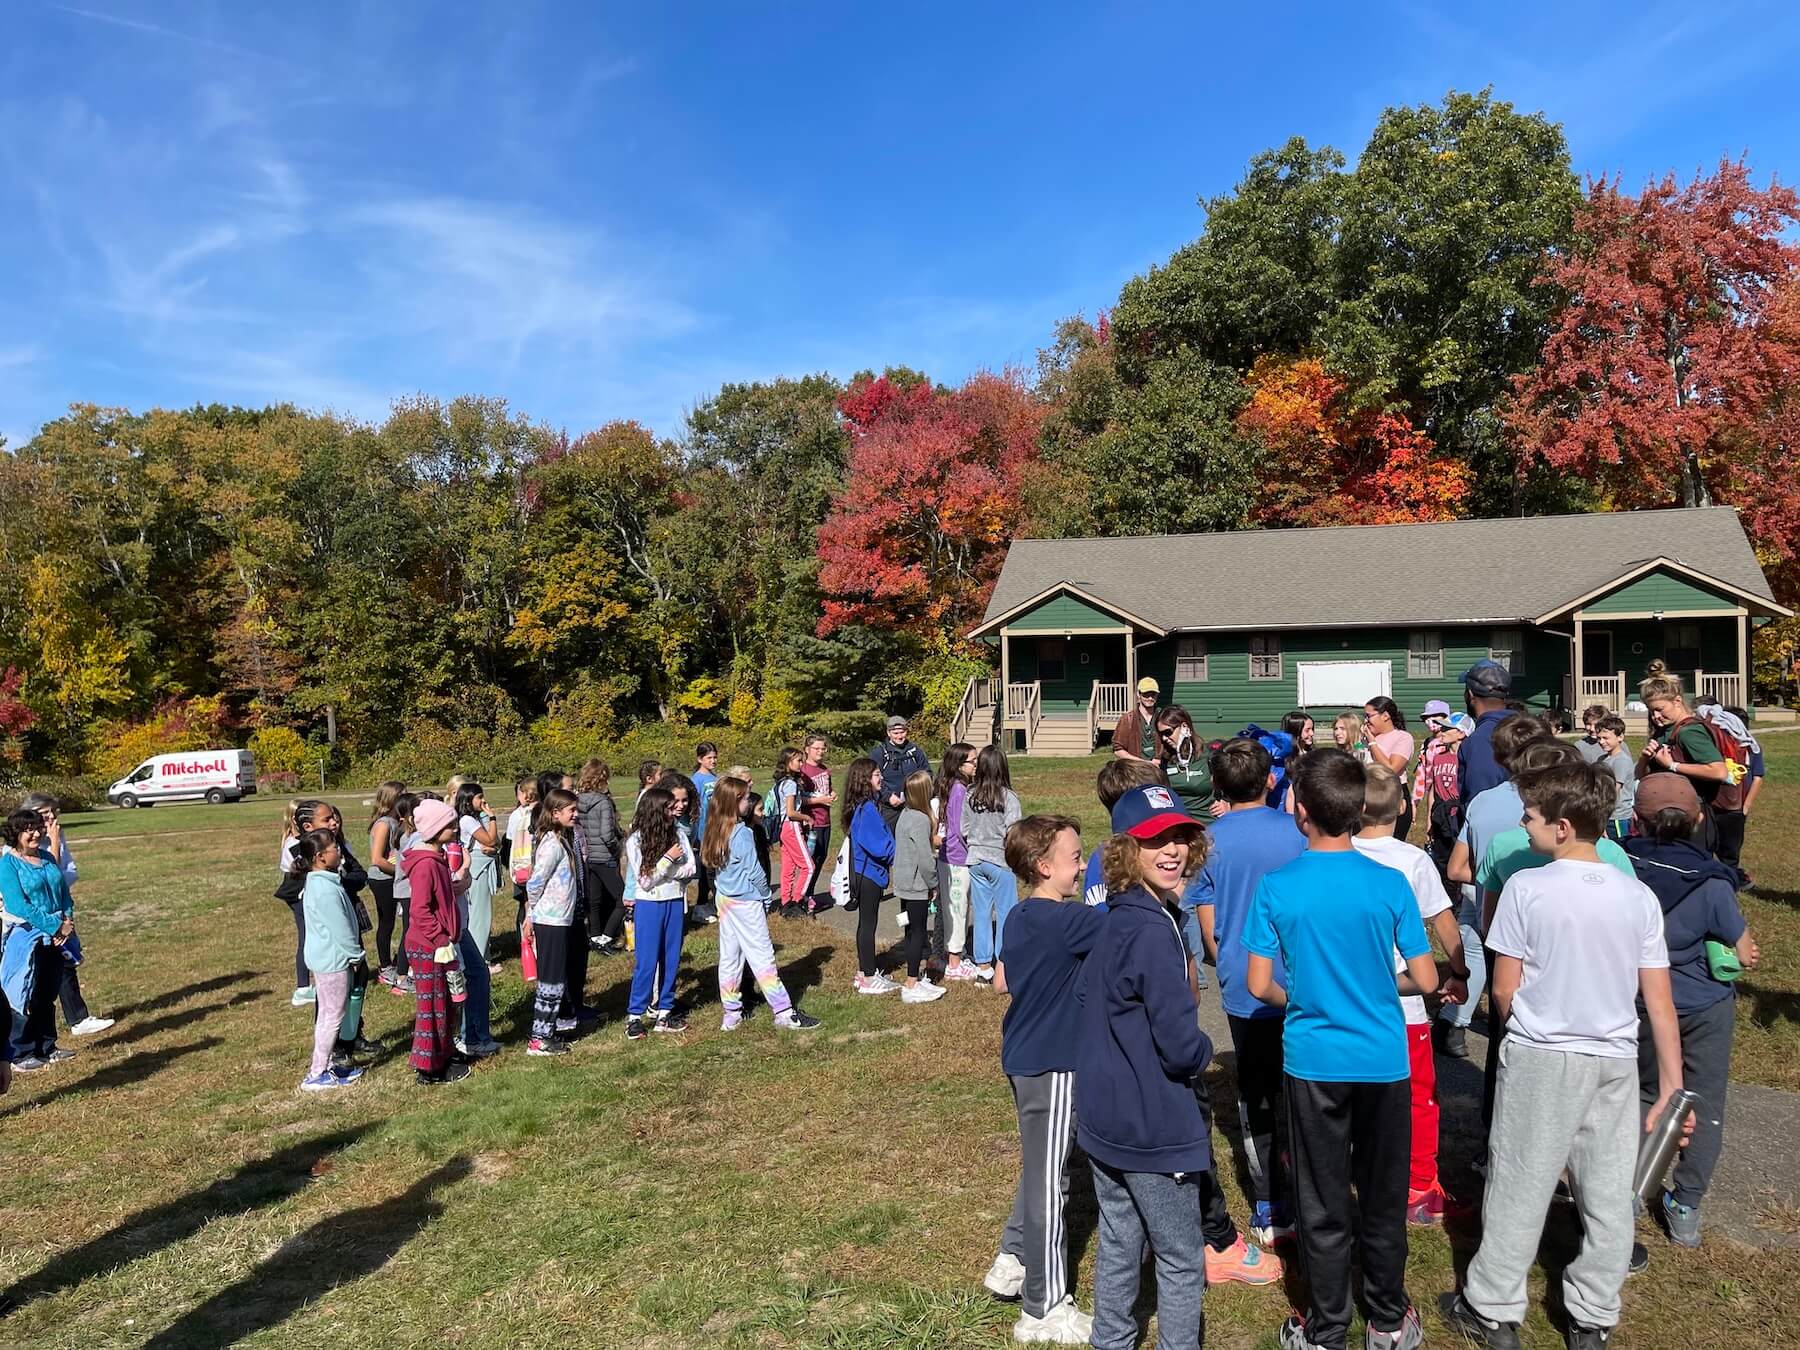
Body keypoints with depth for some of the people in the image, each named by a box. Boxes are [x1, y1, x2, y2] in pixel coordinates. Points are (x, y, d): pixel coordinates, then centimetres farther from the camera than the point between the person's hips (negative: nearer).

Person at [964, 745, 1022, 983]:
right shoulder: (1008, 798, -13)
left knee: (981, 913, 11)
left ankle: (983, 965, 16)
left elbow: (963, 830, 2)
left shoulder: (970, 796, -1)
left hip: (975, 861, 4)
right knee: (1005, 914, 6)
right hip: (1000, 860, -4)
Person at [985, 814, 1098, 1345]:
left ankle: (1011, 1262, 36)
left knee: (1042, 1169, 25)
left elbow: (1000, 981, 15)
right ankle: (1044, 1311, 15)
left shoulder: (1020, 918, 5)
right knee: (1050, 1182, 2)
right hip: (1051, 1065, -9)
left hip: (1025, 1058, 9)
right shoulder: (1063, 920, -23)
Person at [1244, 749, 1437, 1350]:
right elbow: (1425, 980, -6)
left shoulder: (1277, 887, -13)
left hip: (1312, 1062, -1)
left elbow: (1259, 985, -9)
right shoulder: (1390, 884, -11)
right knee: (1383, 1198, 18)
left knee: (1323, 1205, 12)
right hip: (1383, 1060, 1)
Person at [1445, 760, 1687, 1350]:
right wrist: (1672, 1088, 6)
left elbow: (1504, 992, -9)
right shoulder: (1639, 896, -4)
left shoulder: (1526, 887, -15)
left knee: (1519, 1188, 8)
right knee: (1608, 1194, 15)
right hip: (1617, 1062, 4)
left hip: (1540, 1057, -4)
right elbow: (1660, 1004, -1)